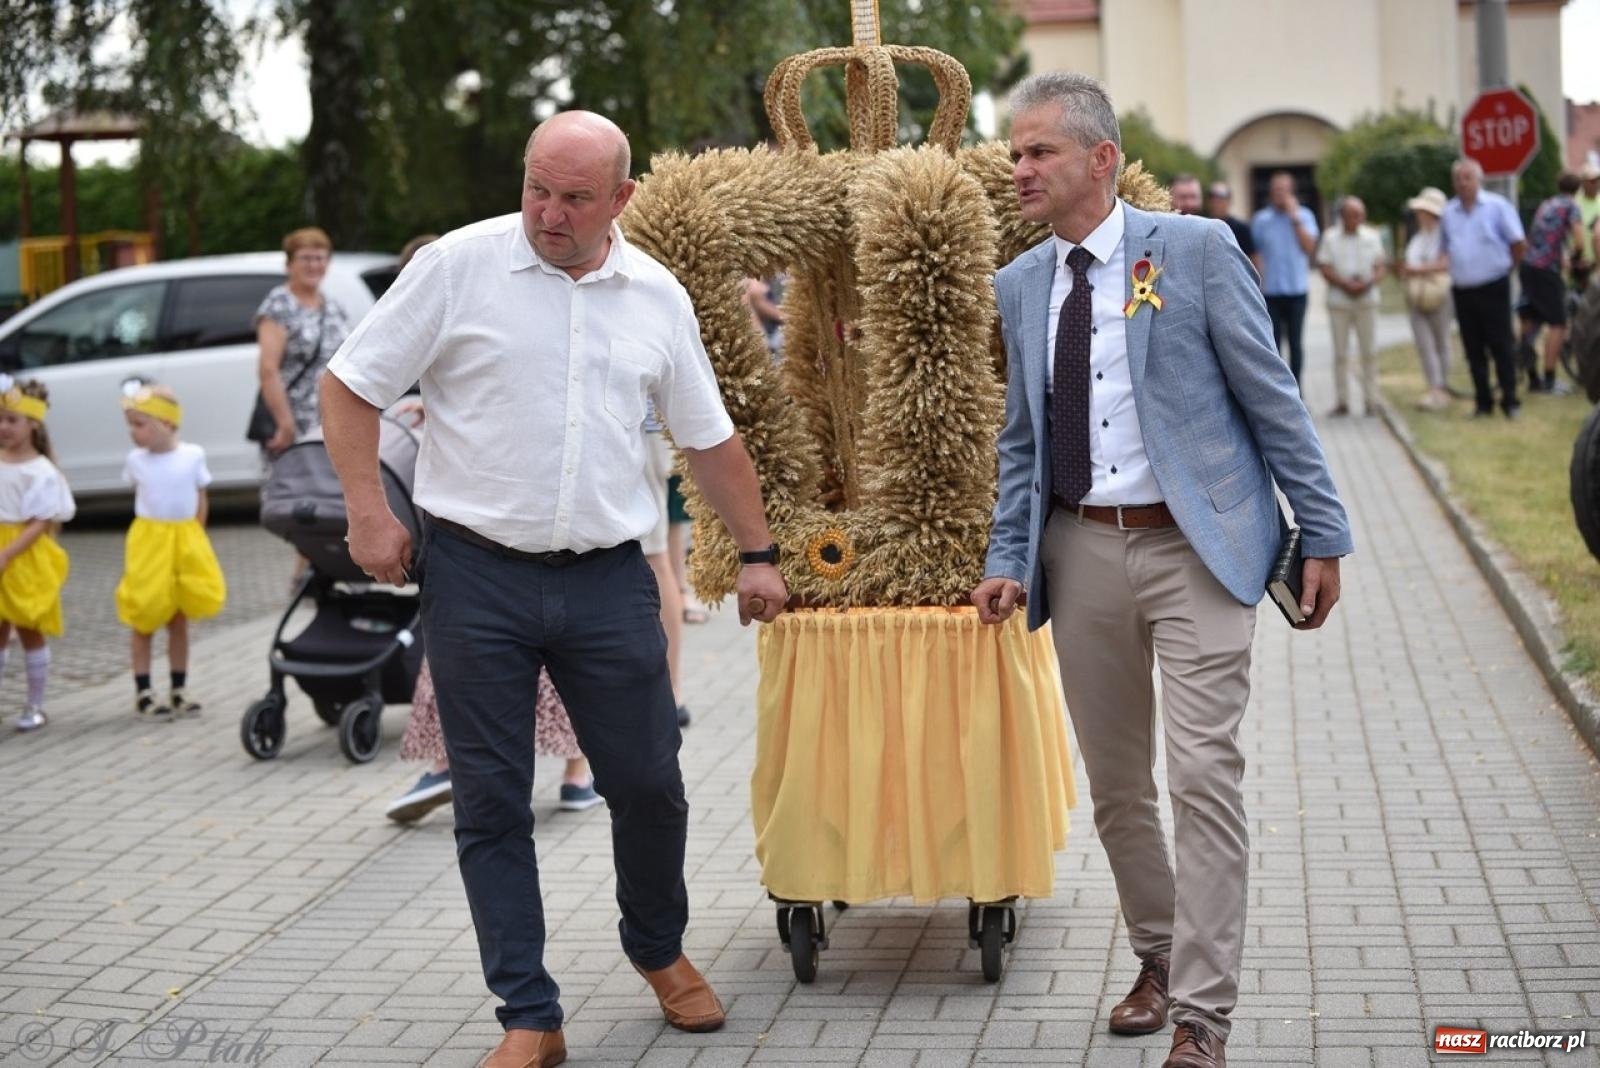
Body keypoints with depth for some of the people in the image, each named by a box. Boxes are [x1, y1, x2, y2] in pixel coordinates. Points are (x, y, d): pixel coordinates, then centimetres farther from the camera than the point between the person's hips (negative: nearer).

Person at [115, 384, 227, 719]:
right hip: (148, 542, 0)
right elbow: (140, 498, 7)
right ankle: (143, 694, 9)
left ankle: (178, 691, 18)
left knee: (179, 621, 10)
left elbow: (201, 500, 4)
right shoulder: (136, 460, -3)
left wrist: (194, 537, 1)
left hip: (186, 541, 0)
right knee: (144, 623, 3)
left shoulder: (193, 455, -5)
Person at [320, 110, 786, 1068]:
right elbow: (352, 386, 0)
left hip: (609, 582, 2)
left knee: (649, 784, 7)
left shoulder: (658, 296, 6)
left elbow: (710, 438, 15)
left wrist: (758, 554, 17)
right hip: (477, 576, -2)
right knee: (492, 804, 2)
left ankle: (659, 952, 35)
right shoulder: (458, 266, -5)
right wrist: (369, 513, -7)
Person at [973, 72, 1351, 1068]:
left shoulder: (1196, 249, -5)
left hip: (1196, 546, -5)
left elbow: (1272, 399, -3)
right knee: (1115, 782, 12)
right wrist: (1011, 560, 5)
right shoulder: (1020, 285, 9)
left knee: (1204, 773, -9)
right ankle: (1158, 958, 33)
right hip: (1082, 550, 5)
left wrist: (1324, 535, -4)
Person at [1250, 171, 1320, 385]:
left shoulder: (1304, 215, 3)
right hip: (1270, 290, 0)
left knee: (1296, 342, 7)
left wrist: (1295, 218, -11)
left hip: (1297, 289, 0)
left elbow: (1309, 246, -10)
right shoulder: (1260, 219, 3)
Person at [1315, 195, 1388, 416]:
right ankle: (1342, 401, 5)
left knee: (1369, 352, 0)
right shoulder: (1330, 238, 2)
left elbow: (1381, 266, 5)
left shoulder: (1372, 237, 7)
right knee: (1340, 353, 0)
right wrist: (1345, 284, -17)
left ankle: (1370, 400, 5)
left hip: (1367, 300, 1)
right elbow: (1324, 267, -3)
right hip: (1339, 301, -1)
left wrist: (1368, 283, -14)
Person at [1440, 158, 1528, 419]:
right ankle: (1483, 402, 15)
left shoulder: (1497, 206, -5)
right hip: (1462, 290, 4)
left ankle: (1509, 400, 3)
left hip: (1493, 288, -4)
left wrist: (1505, 266, 4)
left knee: (1500, 346, -2)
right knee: (1474, 349, 7)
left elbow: (1519, 244, -4)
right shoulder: (1449, 213, 9)